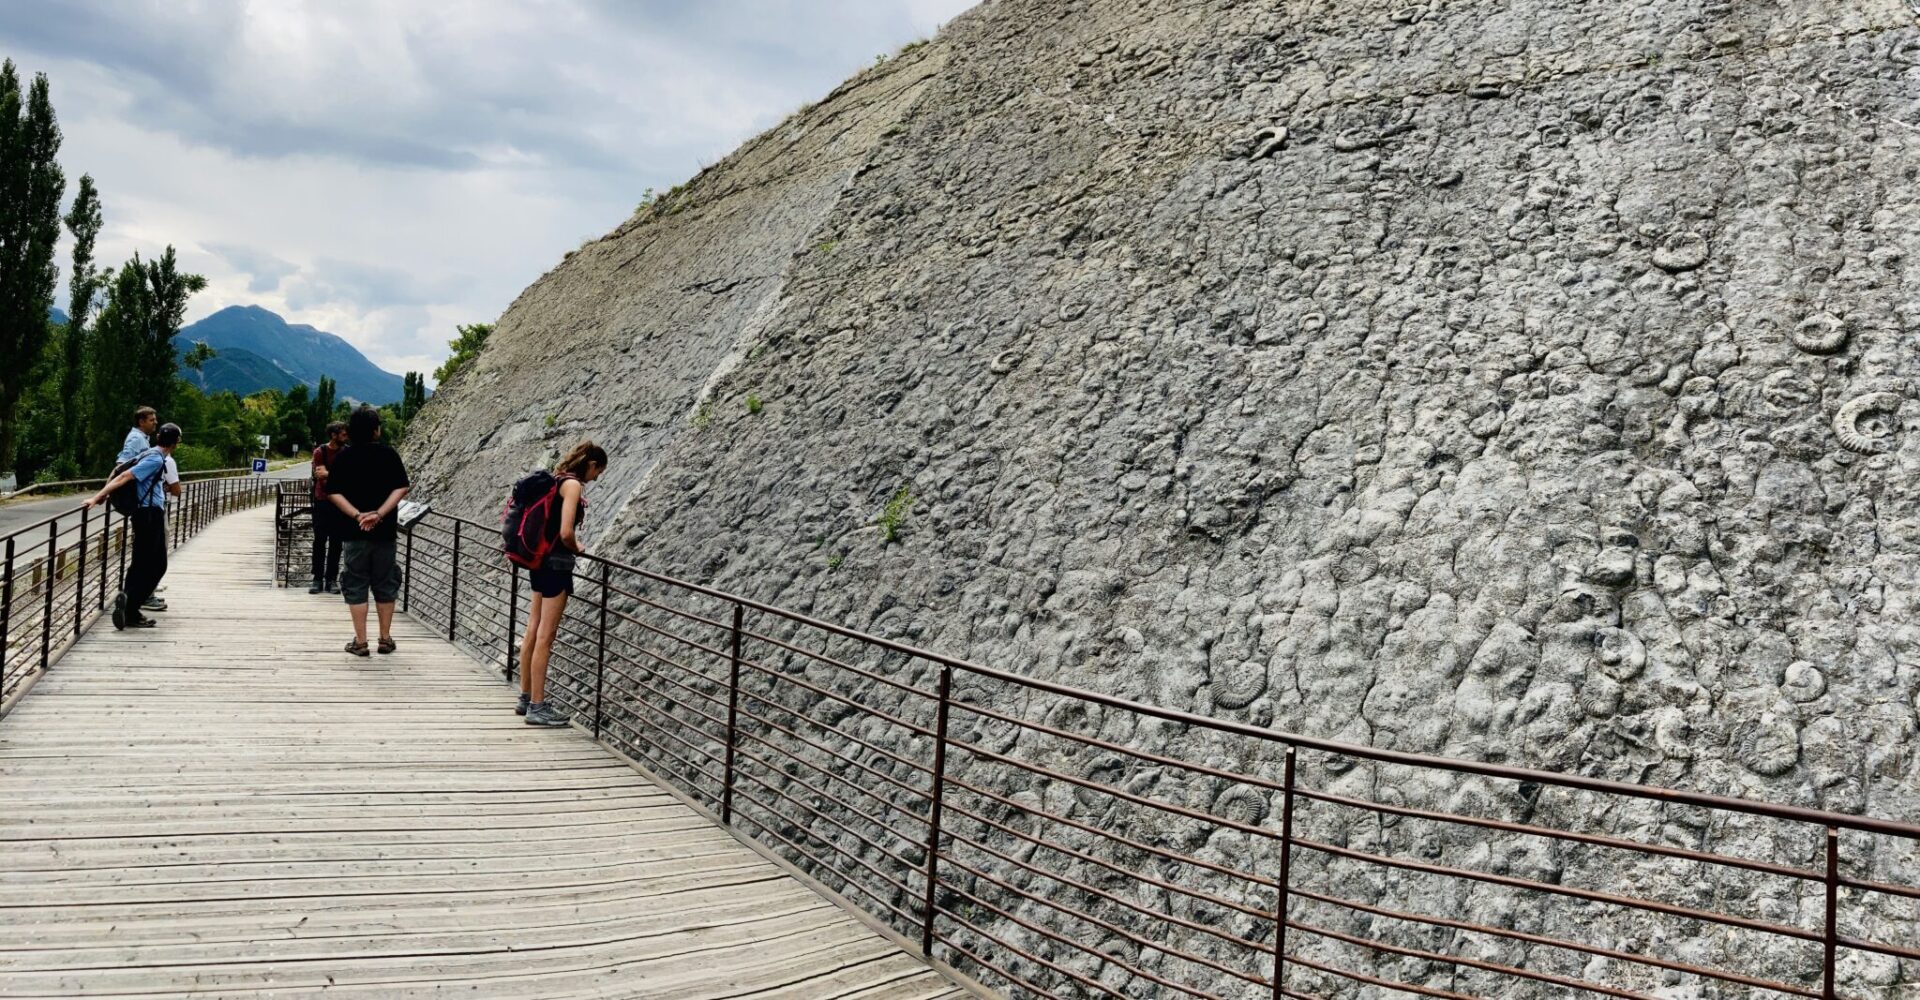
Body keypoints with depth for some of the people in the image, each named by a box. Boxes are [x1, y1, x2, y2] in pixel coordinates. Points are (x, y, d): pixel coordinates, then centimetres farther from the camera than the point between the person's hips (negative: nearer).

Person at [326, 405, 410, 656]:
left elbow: (334, 493, -8)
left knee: (356, 586, 6)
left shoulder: (342, 457, -1)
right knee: (385, 585, 12)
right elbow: (401, 488, -10)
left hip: (354, 532, 0)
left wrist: (357, 515, -13)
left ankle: (360, 642, 5)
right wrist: (379, 514, -15)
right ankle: (385, 639, 17)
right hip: (385, 532, 0)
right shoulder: (389, 454, -2)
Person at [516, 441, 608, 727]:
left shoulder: (557, 479, 12)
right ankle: (537, 707, 1)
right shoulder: (573, 484, -15)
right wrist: (577, 549, -4)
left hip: (541, 560, 9)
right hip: (557, 563, -9)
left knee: (533, 632, 15)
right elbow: (566, 532, -24)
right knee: (545, 637, -4)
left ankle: (526, 698, 24)